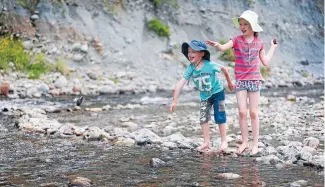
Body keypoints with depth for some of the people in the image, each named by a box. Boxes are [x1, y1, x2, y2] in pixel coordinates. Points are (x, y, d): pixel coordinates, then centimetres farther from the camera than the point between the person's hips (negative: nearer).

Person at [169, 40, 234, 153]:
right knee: (203, 118, 2)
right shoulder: (190, 69, -18)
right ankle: (207, 142, 11)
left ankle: (224, 141, 10)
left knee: (220, 117, -2)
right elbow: (180, 84, -21)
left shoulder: (210, 65, -27)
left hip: (217, 92, -4)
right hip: (204, 96, 4)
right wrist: (174, 101, -26)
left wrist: (229, 82, 6)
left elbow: (223, 69, -8)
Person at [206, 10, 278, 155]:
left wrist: (272, 48, 12)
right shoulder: (237, 40, -2)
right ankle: (244, 142, 12)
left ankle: (255, 143, 11)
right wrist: (217, 45, -42)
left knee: (253, 112, 3)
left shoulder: (259, 43, 3)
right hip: (240, 80, 0)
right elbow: (224, 48, -20)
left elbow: (265, 62, 9)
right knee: (242, 112, -1)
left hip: (254, 80, 0)